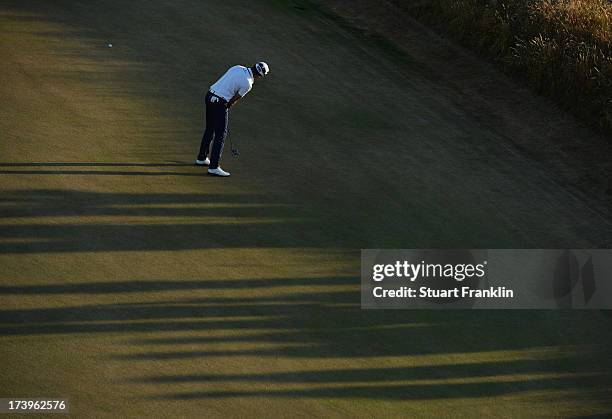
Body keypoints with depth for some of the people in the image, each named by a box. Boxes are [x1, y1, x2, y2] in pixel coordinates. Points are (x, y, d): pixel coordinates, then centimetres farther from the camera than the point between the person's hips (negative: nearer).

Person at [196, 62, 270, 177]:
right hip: (220, 103, -8)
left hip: (210, 95, 8)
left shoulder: (238, 68, 6)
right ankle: (214, 167, -3)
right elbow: (235, 99, -3)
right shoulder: (247, 84, -15)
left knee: (210, 129, 23)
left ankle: (201, 158, 35)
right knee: (221, 134, -1)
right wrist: (228, 106, 16)